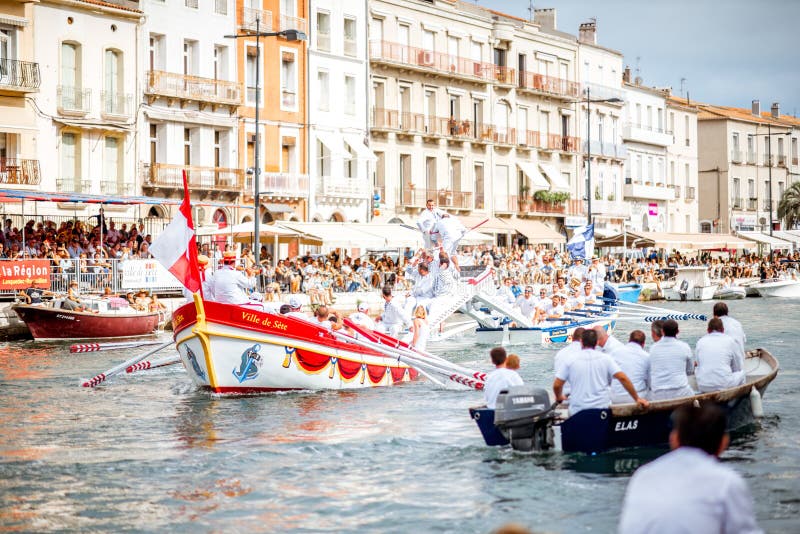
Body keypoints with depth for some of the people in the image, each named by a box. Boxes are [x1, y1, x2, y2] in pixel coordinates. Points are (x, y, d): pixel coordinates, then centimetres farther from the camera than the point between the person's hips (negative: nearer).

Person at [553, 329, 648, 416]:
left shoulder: (570, 361, 0)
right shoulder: (605, 358, 1)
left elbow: (557, 385, 0)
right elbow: (623, 378, -6)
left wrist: (559, 397, 22)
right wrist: (637, 398, 2)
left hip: (578, 410, -1)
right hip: (602, 407, 1)